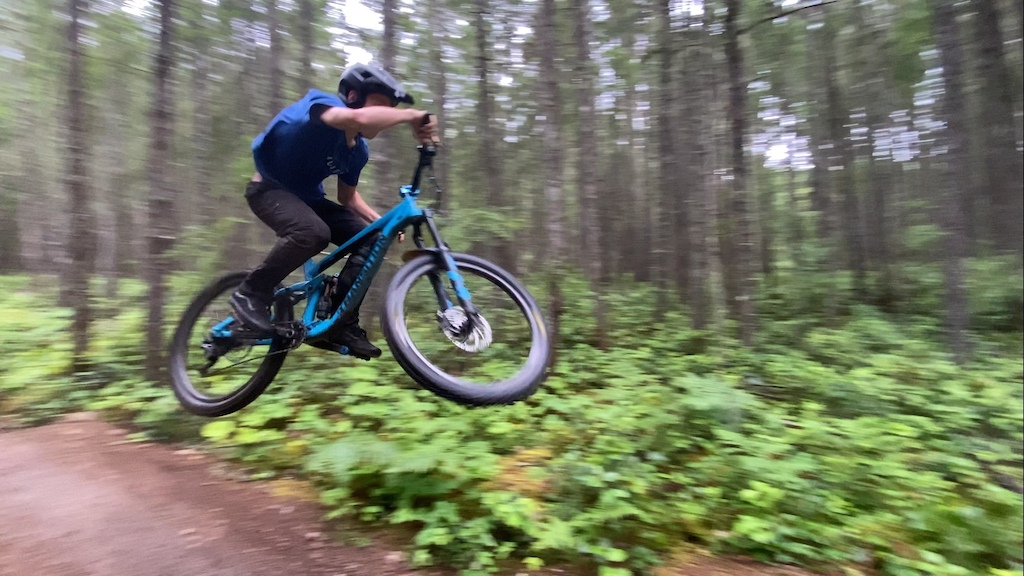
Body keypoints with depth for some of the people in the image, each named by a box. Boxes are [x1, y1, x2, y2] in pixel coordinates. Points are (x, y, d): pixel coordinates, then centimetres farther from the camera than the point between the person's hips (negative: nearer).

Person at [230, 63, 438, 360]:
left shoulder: (358, 150, -1)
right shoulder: (322, 103, -24)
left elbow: (348, 196, 10)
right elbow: (360, 118, -49)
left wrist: (380, 221, -5)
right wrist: (411, 115, -42)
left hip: (306, 197, 8)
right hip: (269, 189, -8)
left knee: (370, 238, -7)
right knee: (313, 232, -38)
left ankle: (342, 325, 1)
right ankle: (251, 292, -12)